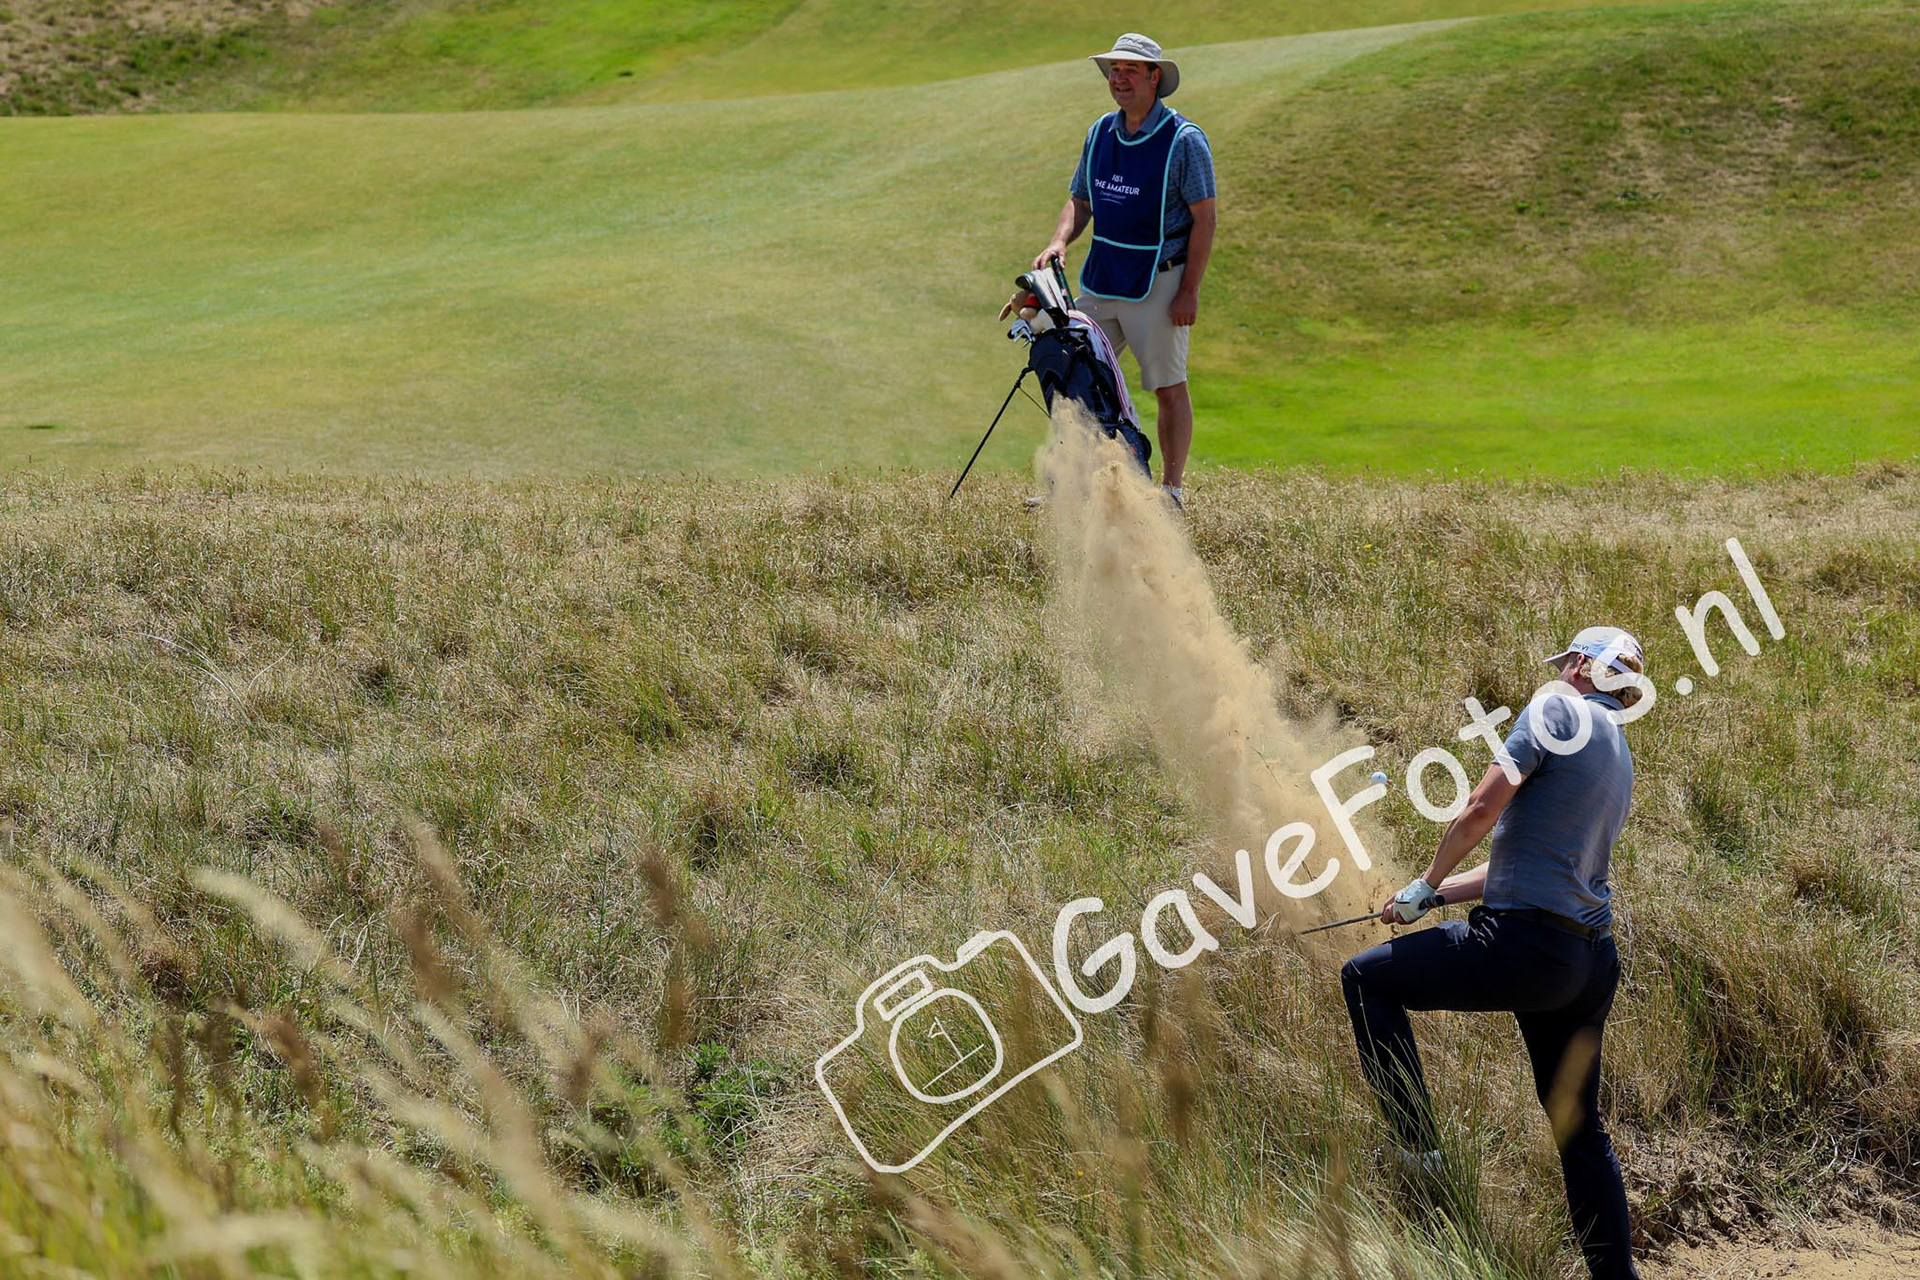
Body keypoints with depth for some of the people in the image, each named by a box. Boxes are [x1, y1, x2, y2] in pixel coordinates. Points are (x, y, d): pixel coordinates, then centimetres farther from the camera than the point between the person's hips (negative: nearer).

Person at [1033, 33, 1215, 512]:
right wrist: (1060, 241, -4)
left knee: (1169, 387, 1)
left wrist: (1190, 290, -14)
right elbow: (1080, 201, 16)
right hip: (1100, 277, 6)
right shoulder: (1100, 132, 8)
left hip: (1158, 283, -6)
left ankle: (1172, 488, 10)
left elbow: (1203, 218, -10)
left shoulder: (1184, 140, -10)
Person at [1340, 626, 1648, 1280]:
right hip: (1590, 964, 9)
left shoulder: (1558, 708, -4)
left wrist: (1427, 885, 1)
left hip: (1525, 945, -8)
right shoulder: (1617, 751, 21)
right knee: (1578, 1127, 17)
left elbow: (1483, 808, -14)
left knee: (1366, 978, 4)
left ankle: (1419, 1153, 0)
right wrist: (1440, 895, 26)